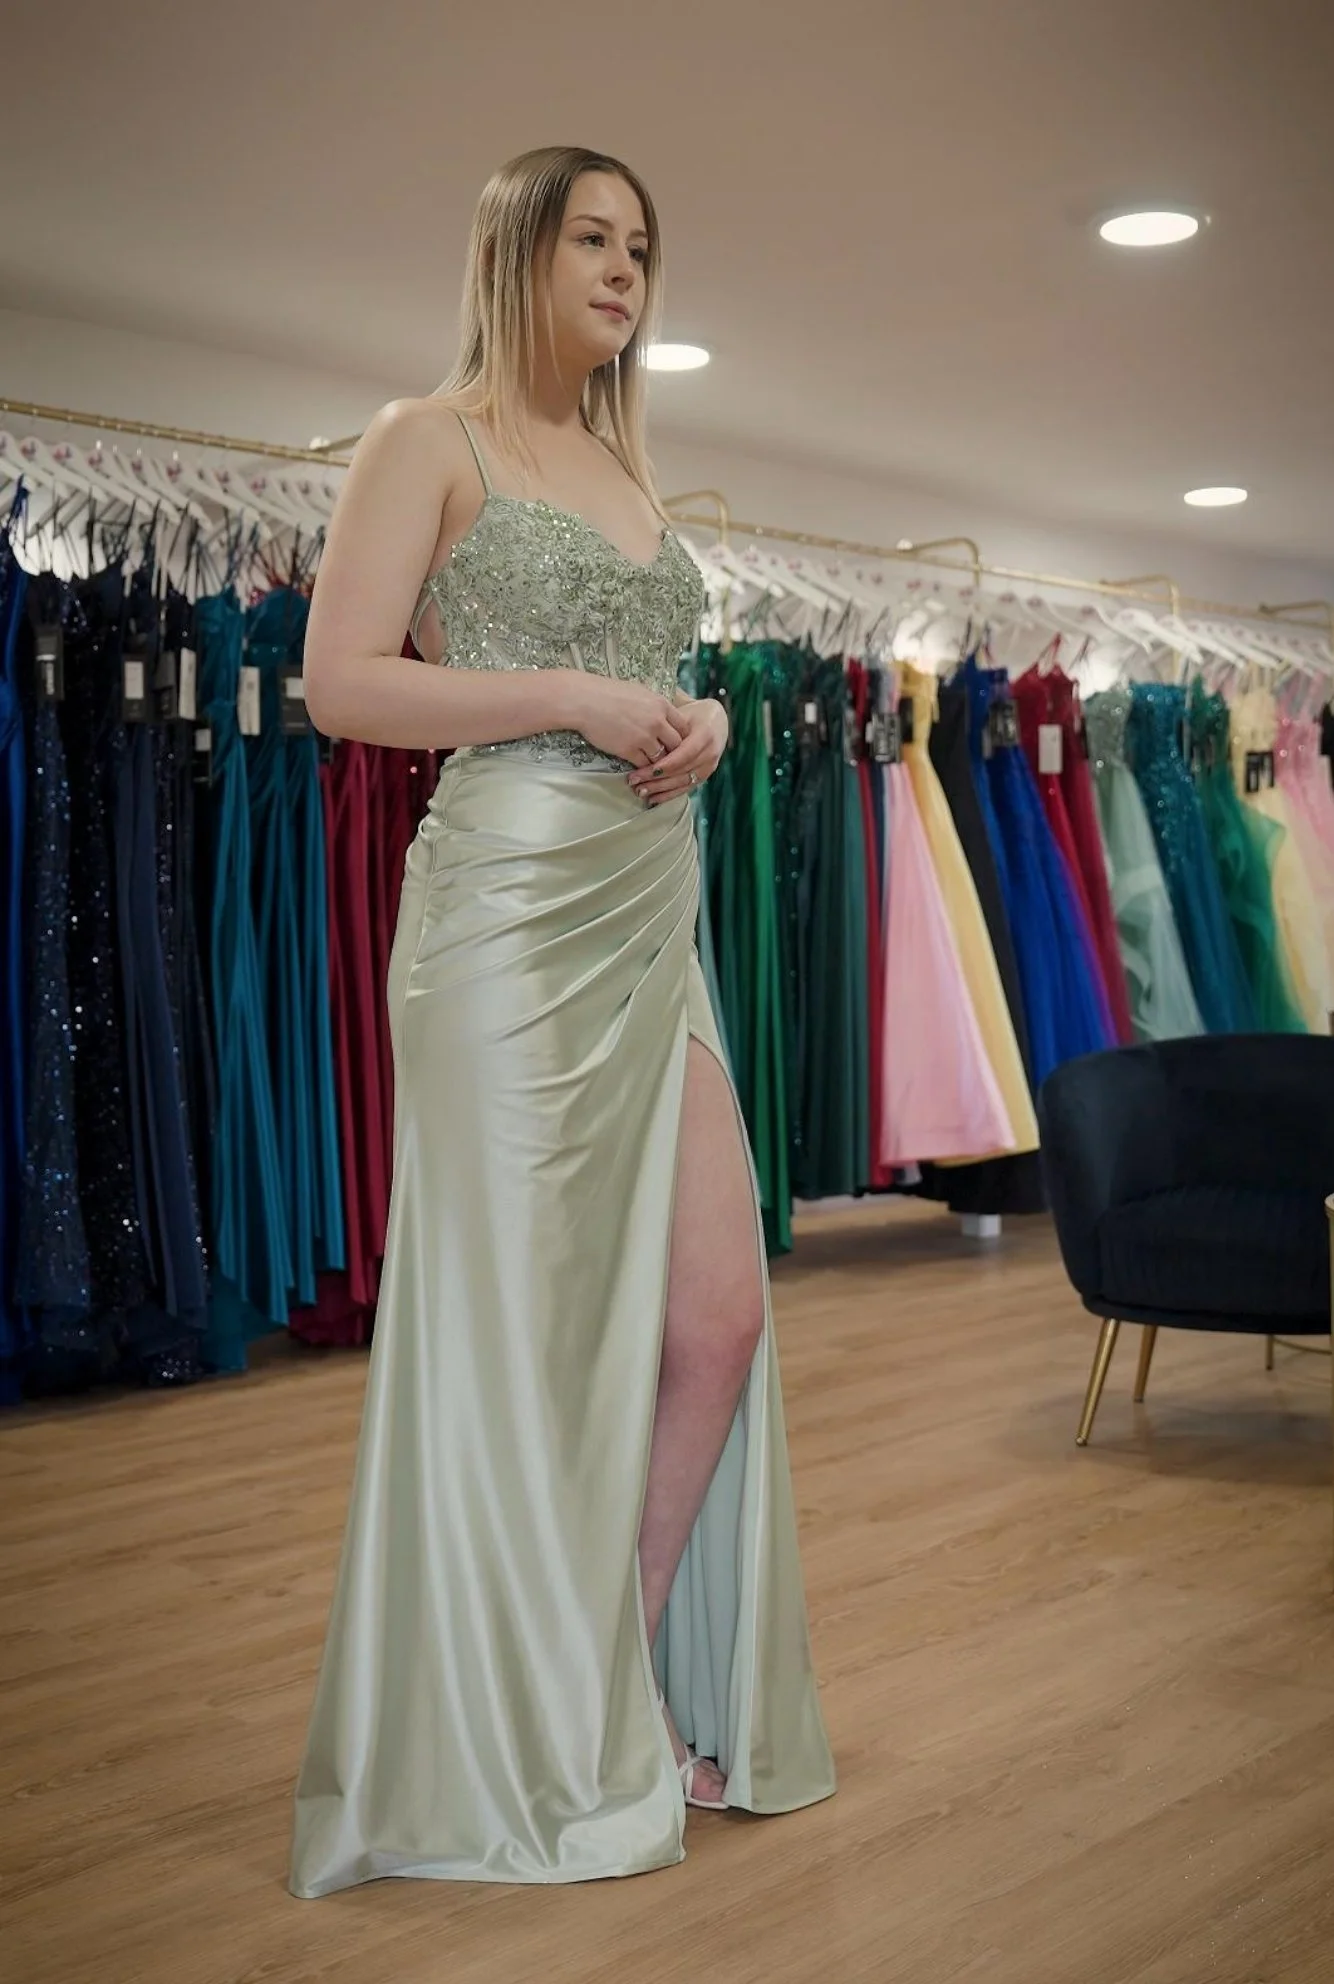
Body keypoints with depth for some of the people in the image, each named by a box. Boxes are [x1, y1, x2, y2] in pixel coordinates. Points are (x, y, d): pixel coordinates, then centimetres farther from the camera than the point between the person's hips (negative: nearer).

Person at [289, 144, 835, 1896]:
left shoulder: (628, 467, 21)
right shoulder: (431, 440, 0)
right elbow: (341, 683, -9)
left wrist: (698, 724, 4)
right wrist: (581, 700, -14)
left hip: (660, 915, 8)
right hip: (516, 911, -7)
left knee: (719, 1310, 4)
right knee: (529, 1329, -1)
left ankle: (639, 1692, 20)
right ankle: (529, 1749, 15)